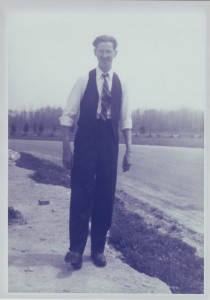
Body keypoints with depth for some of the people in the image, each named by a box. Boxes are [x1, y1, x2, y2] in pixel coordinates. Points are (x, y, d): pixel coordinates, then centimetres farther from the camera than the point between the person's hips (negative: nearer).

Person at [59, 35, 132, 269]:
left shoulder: (121, 85, 8)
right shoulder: (84, 81, 0)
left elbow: (125, 121, 8)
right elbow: (68, 115, -3)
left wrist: (128, 151, 3)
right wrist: (66, 148, -8)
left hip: (110, 146, 3)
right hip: (85, 145, -2)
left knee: (105, 198, 6)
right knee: (81, 196, -2)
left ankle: (98, 249, 21)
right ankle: (76, 248, 12)